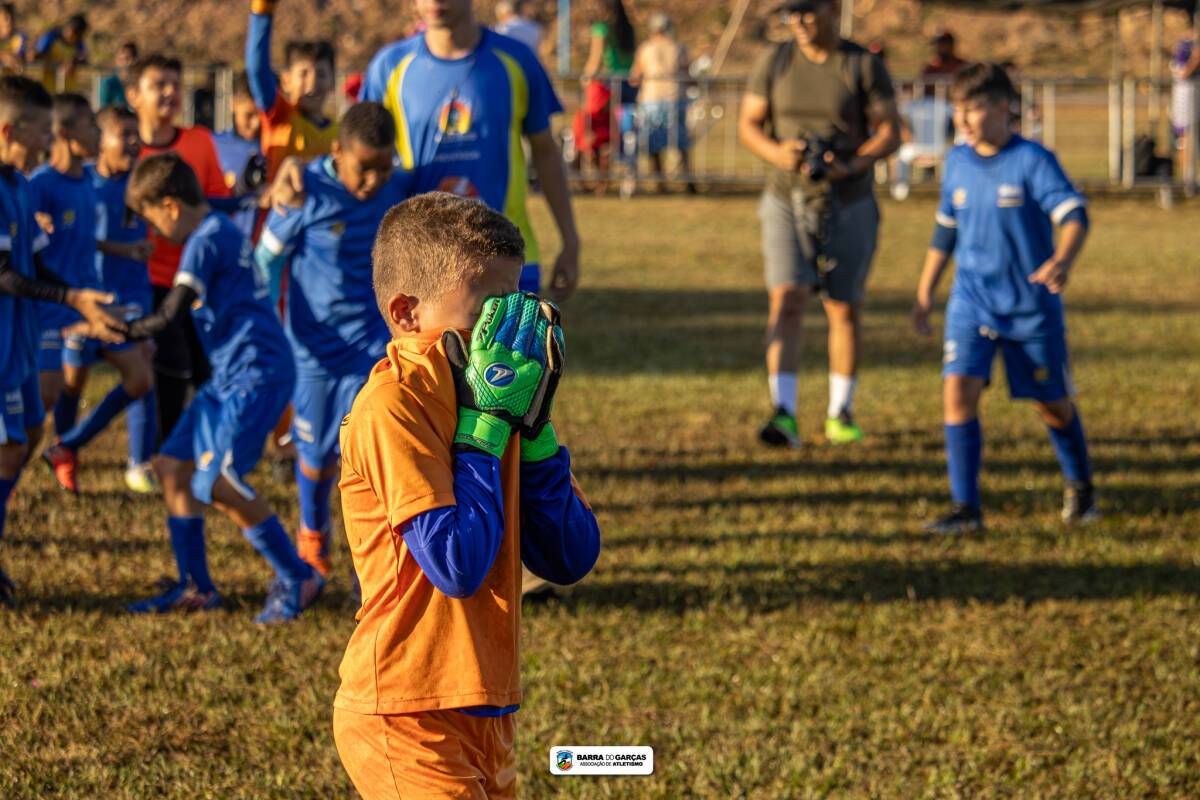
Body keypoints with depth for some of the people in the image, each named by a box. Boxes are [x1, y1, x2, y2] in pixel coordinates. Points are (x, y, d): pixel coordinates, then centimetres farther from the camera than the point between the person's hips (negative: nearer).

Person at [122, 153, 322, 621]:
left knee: (220, 483, -15)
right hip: (230, 373, 11)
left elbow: (172, 312, -17)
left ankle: (297, 579, -4)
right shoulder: (222, 231, 17)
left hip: (257, 373, -11)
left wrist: (127, 331, -4)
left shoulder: (206, 241, -13)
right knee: (172, 464, 10)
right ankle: (195, 587, 14)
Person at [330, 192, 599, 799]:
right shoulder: (392, 407, -16)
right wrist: (486, 424, -18)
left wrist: (531, 427, -4)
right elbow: (456, 563, -25)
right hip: (408, 720, -9)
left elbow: (570, 559, 5)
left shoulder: (488, 402, 10)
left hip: (482, 716, 9)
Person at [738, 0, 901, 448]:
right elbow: (748, 125, 5)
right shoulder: (775, 62, 2)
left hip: (849, 205, -1)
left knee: (844, 309, 8)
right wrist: (776, 153, -16)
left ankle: (840, 413, 23)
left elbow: (890, 133, -5)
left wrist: (852, 166, -22)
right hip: (786, 203, 1)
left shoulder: (863, 66, -4)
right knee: (786, 301, -14)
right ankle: (783, 414, -23)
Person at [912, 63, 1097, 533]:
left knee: (1052, 403, 9)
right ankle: (965, 508, -10)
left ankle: (1080, 487, 36)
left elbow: (1073, 214, -22)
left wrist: (1062, 261, -42)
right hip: (971, 304, 3)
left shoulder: (1033, 161, -12)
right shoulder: (958, 163, 4)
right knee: (958, 390, -15)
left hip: (1032, 305, -3)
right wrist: (925, 293, 18)